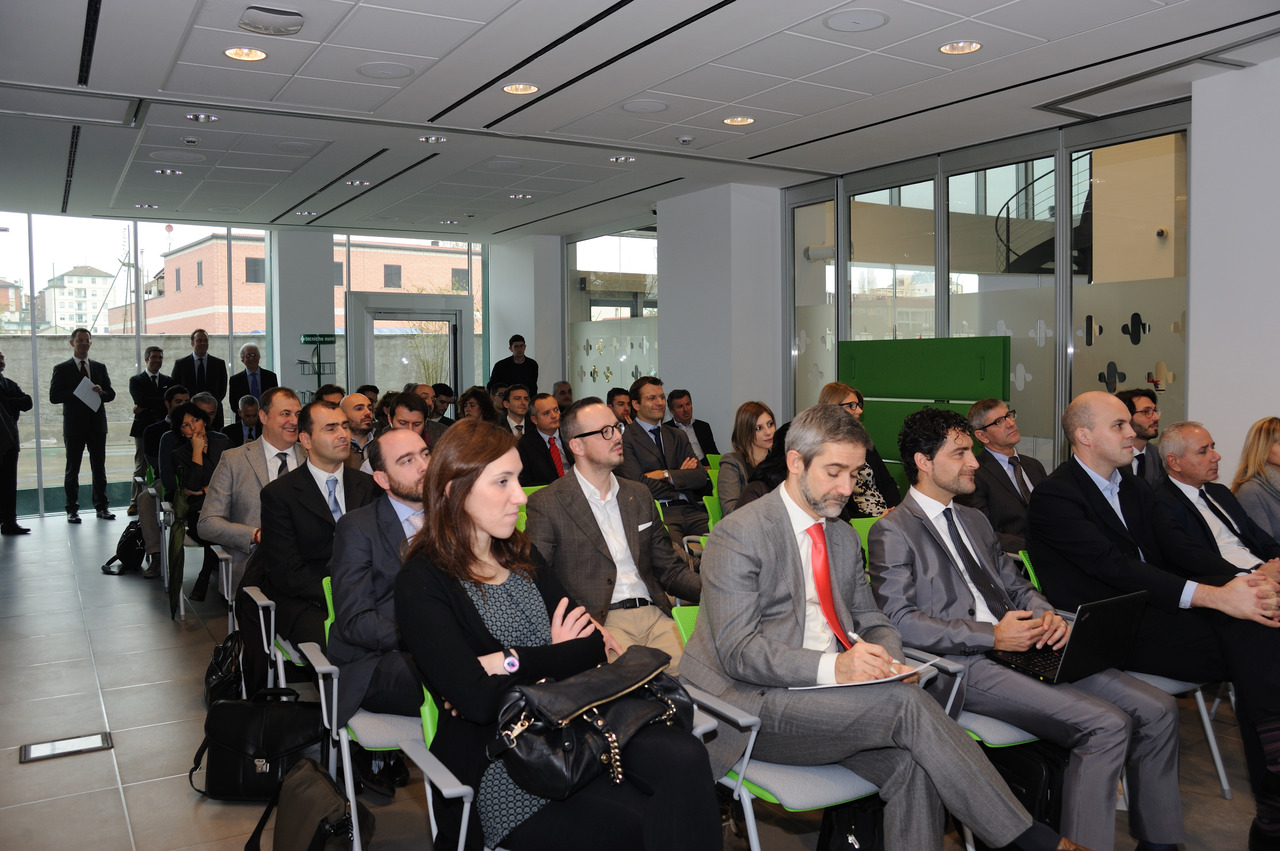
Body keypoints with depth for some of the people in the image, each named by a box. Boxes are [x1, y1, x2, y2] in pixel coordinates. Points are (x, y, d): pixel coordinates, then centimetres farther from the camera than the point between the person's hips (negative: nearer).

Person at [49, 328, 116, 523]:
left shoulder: (100, 368, 12)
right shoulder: (62, 369, 2)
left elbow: (111, 394, 10)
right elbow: (54, 396, -7)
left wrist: (101, 392, -12)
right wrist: (77, 393, -18)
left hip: (97, 425, 3)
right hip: (74, 426, -3)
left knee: (99, 468, 6)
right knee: (72, 469, 3)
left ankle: (102, 507, 13)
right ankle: (72, 510, 8)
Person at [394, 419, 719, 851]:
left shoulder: (522, 555, 14)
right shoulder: (421, 584, -7)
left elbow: (592, 642, 4)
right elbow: (476, 698, -18)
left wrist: (514, 663, -11)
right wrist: (554, 660, -4)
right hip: (497, 766, -6)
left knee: (683, 757, -24)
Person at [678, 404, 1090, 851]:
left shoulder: (844, 536, 15)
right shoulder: (738, 535, -10)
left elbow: (873, 622, 19)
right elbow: (737, 651, -17)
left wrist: (886, 660, -7)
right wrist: (832, 667, -30)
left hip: (827, 695, 7)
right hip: (756, 705, -7)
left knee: (911, 761, -23)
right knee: (906, 704, -24)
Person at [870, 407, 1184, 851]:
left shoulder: (975, 520, 23)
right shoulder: (892, 532, -4)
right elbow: (900, 621, -12)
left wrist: (1046, 616, 0)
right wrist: (992, 636, -16)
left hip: (1016, 647, 8)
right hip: (964, 667, -8)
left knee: (1157, 709, -3)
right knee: (1106, 725, -24)